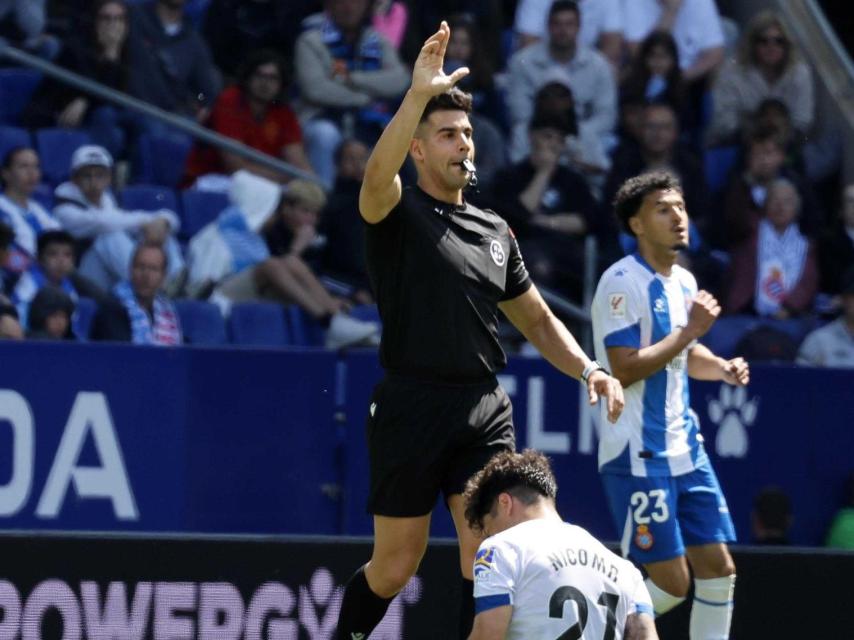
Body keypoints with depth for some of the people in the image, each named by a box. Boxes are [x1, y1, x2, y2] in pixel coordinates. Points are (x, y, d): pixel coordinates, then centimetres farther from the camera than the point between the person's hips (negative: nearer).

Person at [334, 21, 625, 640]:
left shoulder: (496, 232, 17)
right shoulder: (400, 213, -1)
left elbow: (538, 319, 25)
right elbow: (377, 176, -26)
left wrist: (589, 369, 8)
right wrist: (419, 93, -37)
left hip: (484, 409, 4)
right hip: (412, 407, -4)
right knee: (395, 566, 3)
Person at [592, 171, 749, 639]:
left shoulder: (684, 282, 12)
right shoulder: (622, 283, -15)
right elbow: (624, 370, -22)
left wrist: (722, 368, 7)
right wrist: (689, 331, -21)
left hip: (685, 450, 8)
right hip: (638, 457, -8)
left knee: (718, 569, 4)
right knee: (671, 582, -9)